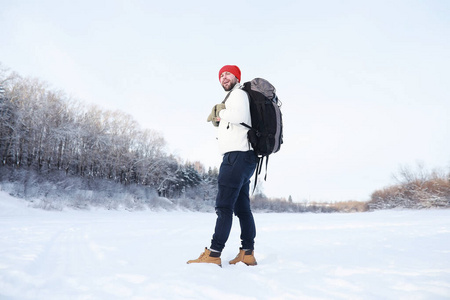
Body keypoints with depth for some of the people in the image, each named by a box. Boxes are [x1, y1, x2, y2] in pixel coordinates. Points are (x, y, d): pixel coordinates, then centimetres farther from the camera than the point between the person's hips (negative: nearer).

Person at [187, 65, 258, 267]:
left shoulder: (238, 94, -2)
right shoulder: (231, 99, 30)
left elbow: (241, 116, -23)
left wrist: (220, 113, -10)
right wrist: (217, 118, 4)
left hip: (237, 155, -11)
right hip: (243, 158, 11)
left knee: (224, 205, -13)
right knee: (242, 207, 8)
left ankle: (213, 254, -13)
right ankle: (248, 254, 11)